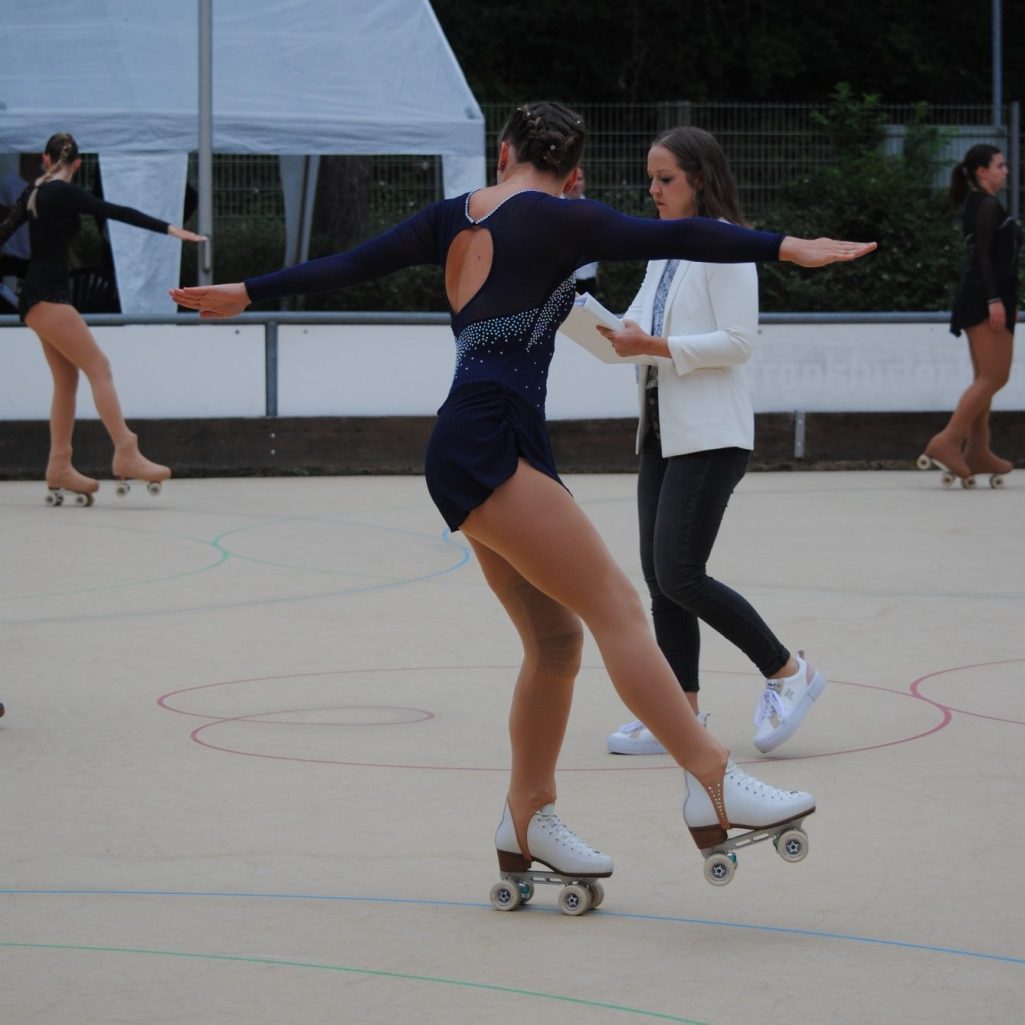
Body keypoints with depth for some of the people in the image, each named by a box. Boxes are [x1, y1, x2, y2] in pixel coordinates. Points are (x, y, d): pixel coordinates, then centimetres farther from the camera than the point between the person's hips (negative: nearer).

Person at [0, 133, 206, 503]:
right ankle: (126, 454, -24)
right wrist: (169, 228, -22)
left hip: (39, 295, 9)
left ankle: (59, 468, 4)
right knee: (98, 366, -15)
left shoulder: (34, 192, 13)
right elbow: (116, 212, -19)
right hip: (47, 296, -9)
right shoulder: (62, 193, -11)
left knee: (66, 380, 8)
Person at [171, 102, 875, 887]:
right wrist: (782, 248, -16)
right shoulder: (554, 220, -3)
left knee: (556, 638, 10)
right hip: (490, 446, -9)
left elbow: (349, 265, 23)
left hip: (477, 452, 9)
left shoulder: (455, 218, 17)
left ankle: (528, 821, 14)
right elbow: (670, 239, -13)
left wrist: (250, 293, 34)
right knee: (617, 607, -17)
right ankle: (715, 784, -27)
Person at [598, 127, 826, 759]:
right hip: (662, 433, 9)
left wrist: (656, 346, -20)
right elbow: (637, 329, 20)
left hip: (711, 437, -9)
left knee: (679, 576, -13)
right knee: (660, 576, 6)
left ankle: (788, 673, 1)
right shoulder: (663, 252, 17)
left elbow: (739, 341, -17)